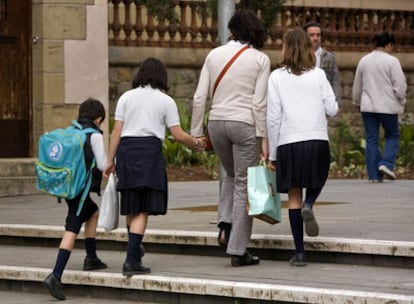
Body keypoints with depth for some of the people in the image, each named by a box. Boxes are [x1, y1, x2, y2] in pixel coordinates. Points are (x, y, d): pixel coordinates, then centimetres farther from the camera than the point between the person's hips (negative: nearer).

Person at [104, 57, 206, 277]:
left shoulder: (126, 97, 11)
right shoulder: (165, 100, 6)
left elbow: (117, 131, 6)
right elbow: (178, 135, 3)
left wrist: (110, 160, 9)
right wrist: (196, 144, 21)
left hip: (126, 150, 3)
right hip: (150, 150, -3)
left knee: (131, 207, 14)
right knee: (143, 210, -4)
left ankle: (135, 250, 28)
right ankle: (131, 260, -12)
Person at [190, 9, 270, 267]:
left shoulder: (214, 55, 5)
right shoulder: (260, 59, -4)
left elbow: (200, 98, 3)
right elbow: (259, 103, -10)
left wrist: (196, 133, 9)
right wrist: (263, 138, -7)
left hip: (217, 122, 4)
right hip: (245, 123, -4)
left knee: (231, 175, 26)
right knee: (244, 185, 3)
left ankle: (225, 225, 6)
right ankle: (238, 250, 2)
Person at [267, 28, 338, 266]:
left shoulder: (277, 77, 0)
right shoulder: (318, 75, 3)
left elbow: (273, 117, -2)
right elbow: (332, 109, 0)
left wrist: (272, 153, 4)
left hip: (288, 142, -1)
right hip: (317, 140, 1)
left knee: (294, 196, 6)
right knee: (317, 181, 25)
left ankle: (299, 252, 3)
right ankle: (309, 205, -9)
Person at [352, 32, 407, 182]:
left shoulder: (363, 61, 7)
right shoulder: (392, 61, -10)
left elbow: (357, 86, 17)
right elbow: (400, 85, -11)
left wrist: (357, 102, 32)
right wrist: (401, 101, 7)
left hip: (368, 106, 4)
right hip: (387, 106, -4)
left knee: (371, 140, 6)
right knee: (392, 136, 11)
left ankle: (374, 175, 4)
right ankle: (386, 163, -10)